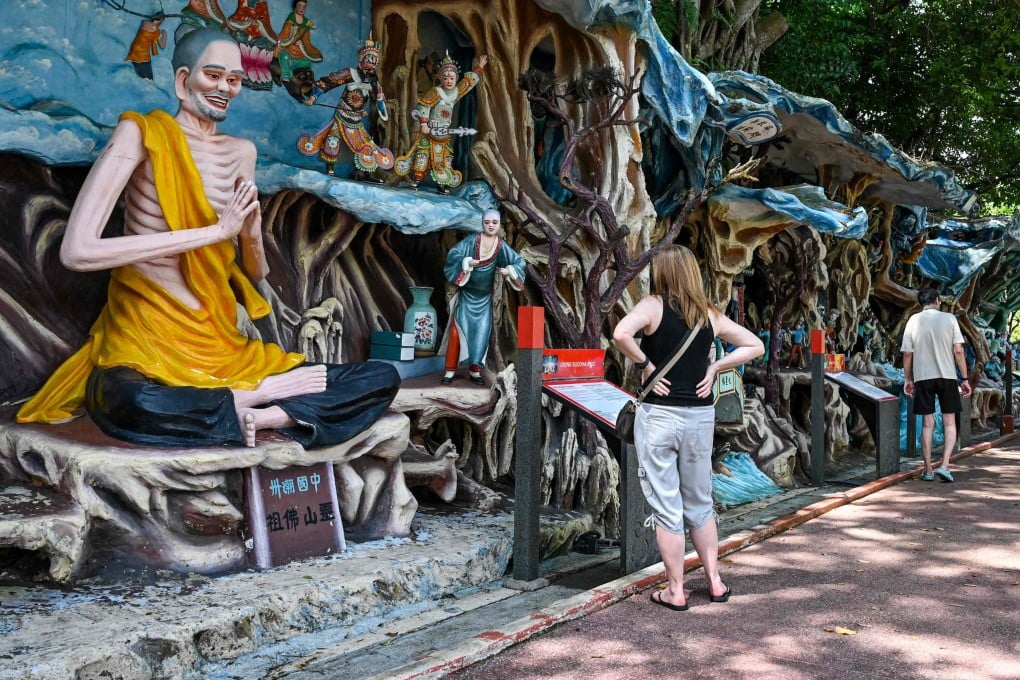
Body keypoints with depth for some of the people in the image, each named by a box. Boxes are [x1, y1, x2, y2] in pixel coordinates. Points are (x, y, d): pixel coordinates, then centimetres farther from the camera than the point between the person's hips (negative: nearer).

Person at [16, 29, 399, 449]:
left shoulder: (240, 152, 11)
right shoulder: (141, 134, -5)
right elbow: (76, 250, -19)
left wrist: (250, 232, -7)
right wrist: (216, 230, -18)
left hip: (221, 348, 5)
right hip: (145, 347, -5)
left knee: (383, 379, -10)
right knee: (130, 403, -43)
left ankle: (259, 417, -23)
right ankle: (254, 399, -20)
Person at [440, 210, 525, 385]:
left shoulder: (502, 246, -1)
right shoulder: (471, 240, -7)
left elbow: (520, 262, 1)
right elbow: (453, 254, -13)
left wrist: (509, 270, -18)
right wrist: (466, 262, -29)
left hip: (485, 297, 2)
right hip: (466, 293, -2)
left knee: (482, 331, 2)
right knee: (458, 330, -6)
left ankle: (474, 369, 13)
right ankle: (450, 370, -2)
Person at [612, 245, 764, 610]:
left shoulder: (654, 305, -8)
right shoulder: (710, 314, 5)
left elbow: (621, 333, -27)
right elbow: (755, 346, 13)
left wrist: (644, 363, -12)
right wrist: (714, 367, 7)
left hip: (659, 415, -4)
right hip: (700, 415, 4)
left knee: (666, 507, 5)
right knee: (700, 503, 19)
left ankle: (675, 591, 14)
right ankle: (715, 582, 26)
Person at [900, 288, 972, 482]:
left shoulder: (913, 320, 2)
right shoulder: (949, 318, 0)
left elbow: (907, 353, 1)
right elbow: (958, 351, -4)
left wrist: (908, 379, 11)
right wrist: (964, 379, 2)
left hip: (922, 377, 1)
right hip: (947, 376, -1)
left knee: (927, 424, 6)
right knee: (949, 423, 6)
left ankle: (928, 470, 8)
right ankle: (944, 465, -7)